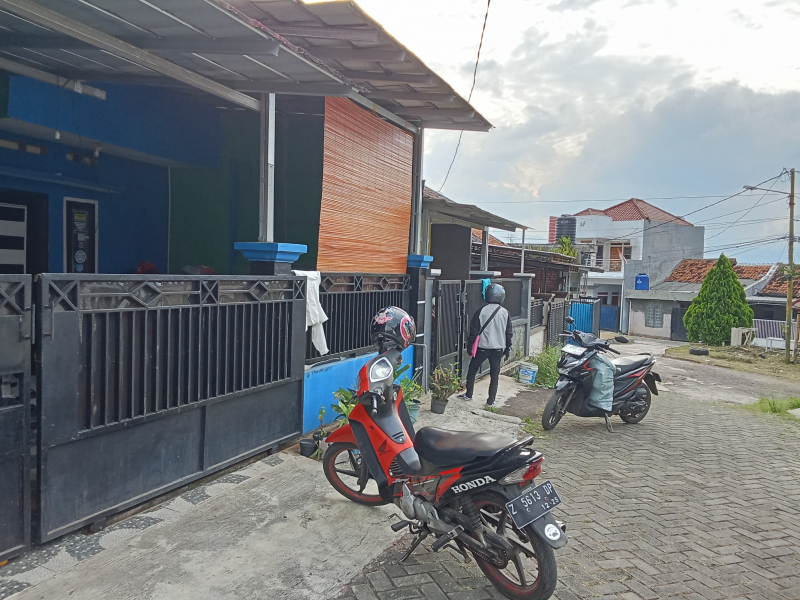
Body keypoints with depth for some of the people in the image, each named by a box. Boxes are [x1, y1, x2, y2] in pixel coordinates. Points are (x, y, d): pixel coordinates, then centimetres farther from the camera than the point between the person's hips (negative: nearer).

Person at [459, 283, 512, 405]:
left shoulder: (481, 311, -8)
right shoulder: (505, 313, -1)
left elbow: (474, 331, -4)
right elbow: (509, 334, 4)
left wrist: (469, 347, 5)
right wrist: (507, 350, 13)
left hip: (482, 348, -2)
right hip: (498, 349, 2)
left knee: (472, 370, 16)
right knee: (494, 375, 9)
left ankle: (468, 394, 23)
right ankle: (491, 400, 10)